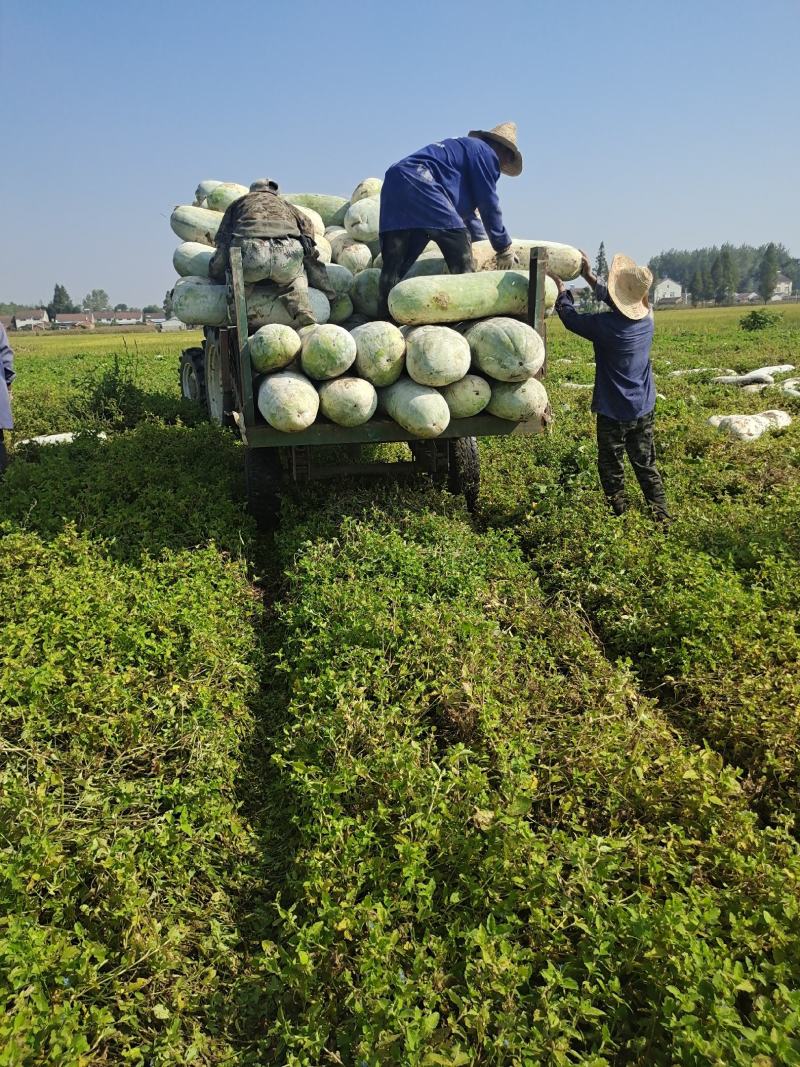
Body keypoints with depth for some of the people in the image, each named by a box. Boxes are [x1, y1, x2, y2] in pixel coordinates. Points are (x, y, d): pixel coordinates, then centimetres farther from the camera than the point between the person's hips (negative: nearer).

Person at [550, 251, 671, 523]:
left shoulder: (606, 325, -22)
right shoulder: (646, 318, -3)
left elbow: (571, 317, -6)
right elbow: (614, 300, 15)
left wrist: (560, 286, 9)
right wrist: (589, 275, 20)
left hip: (614, 412, -6)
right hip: (644, 409, 6)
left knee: (612, 470, 9)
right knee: (646, 466, 16)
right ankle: (662, 516, 20)